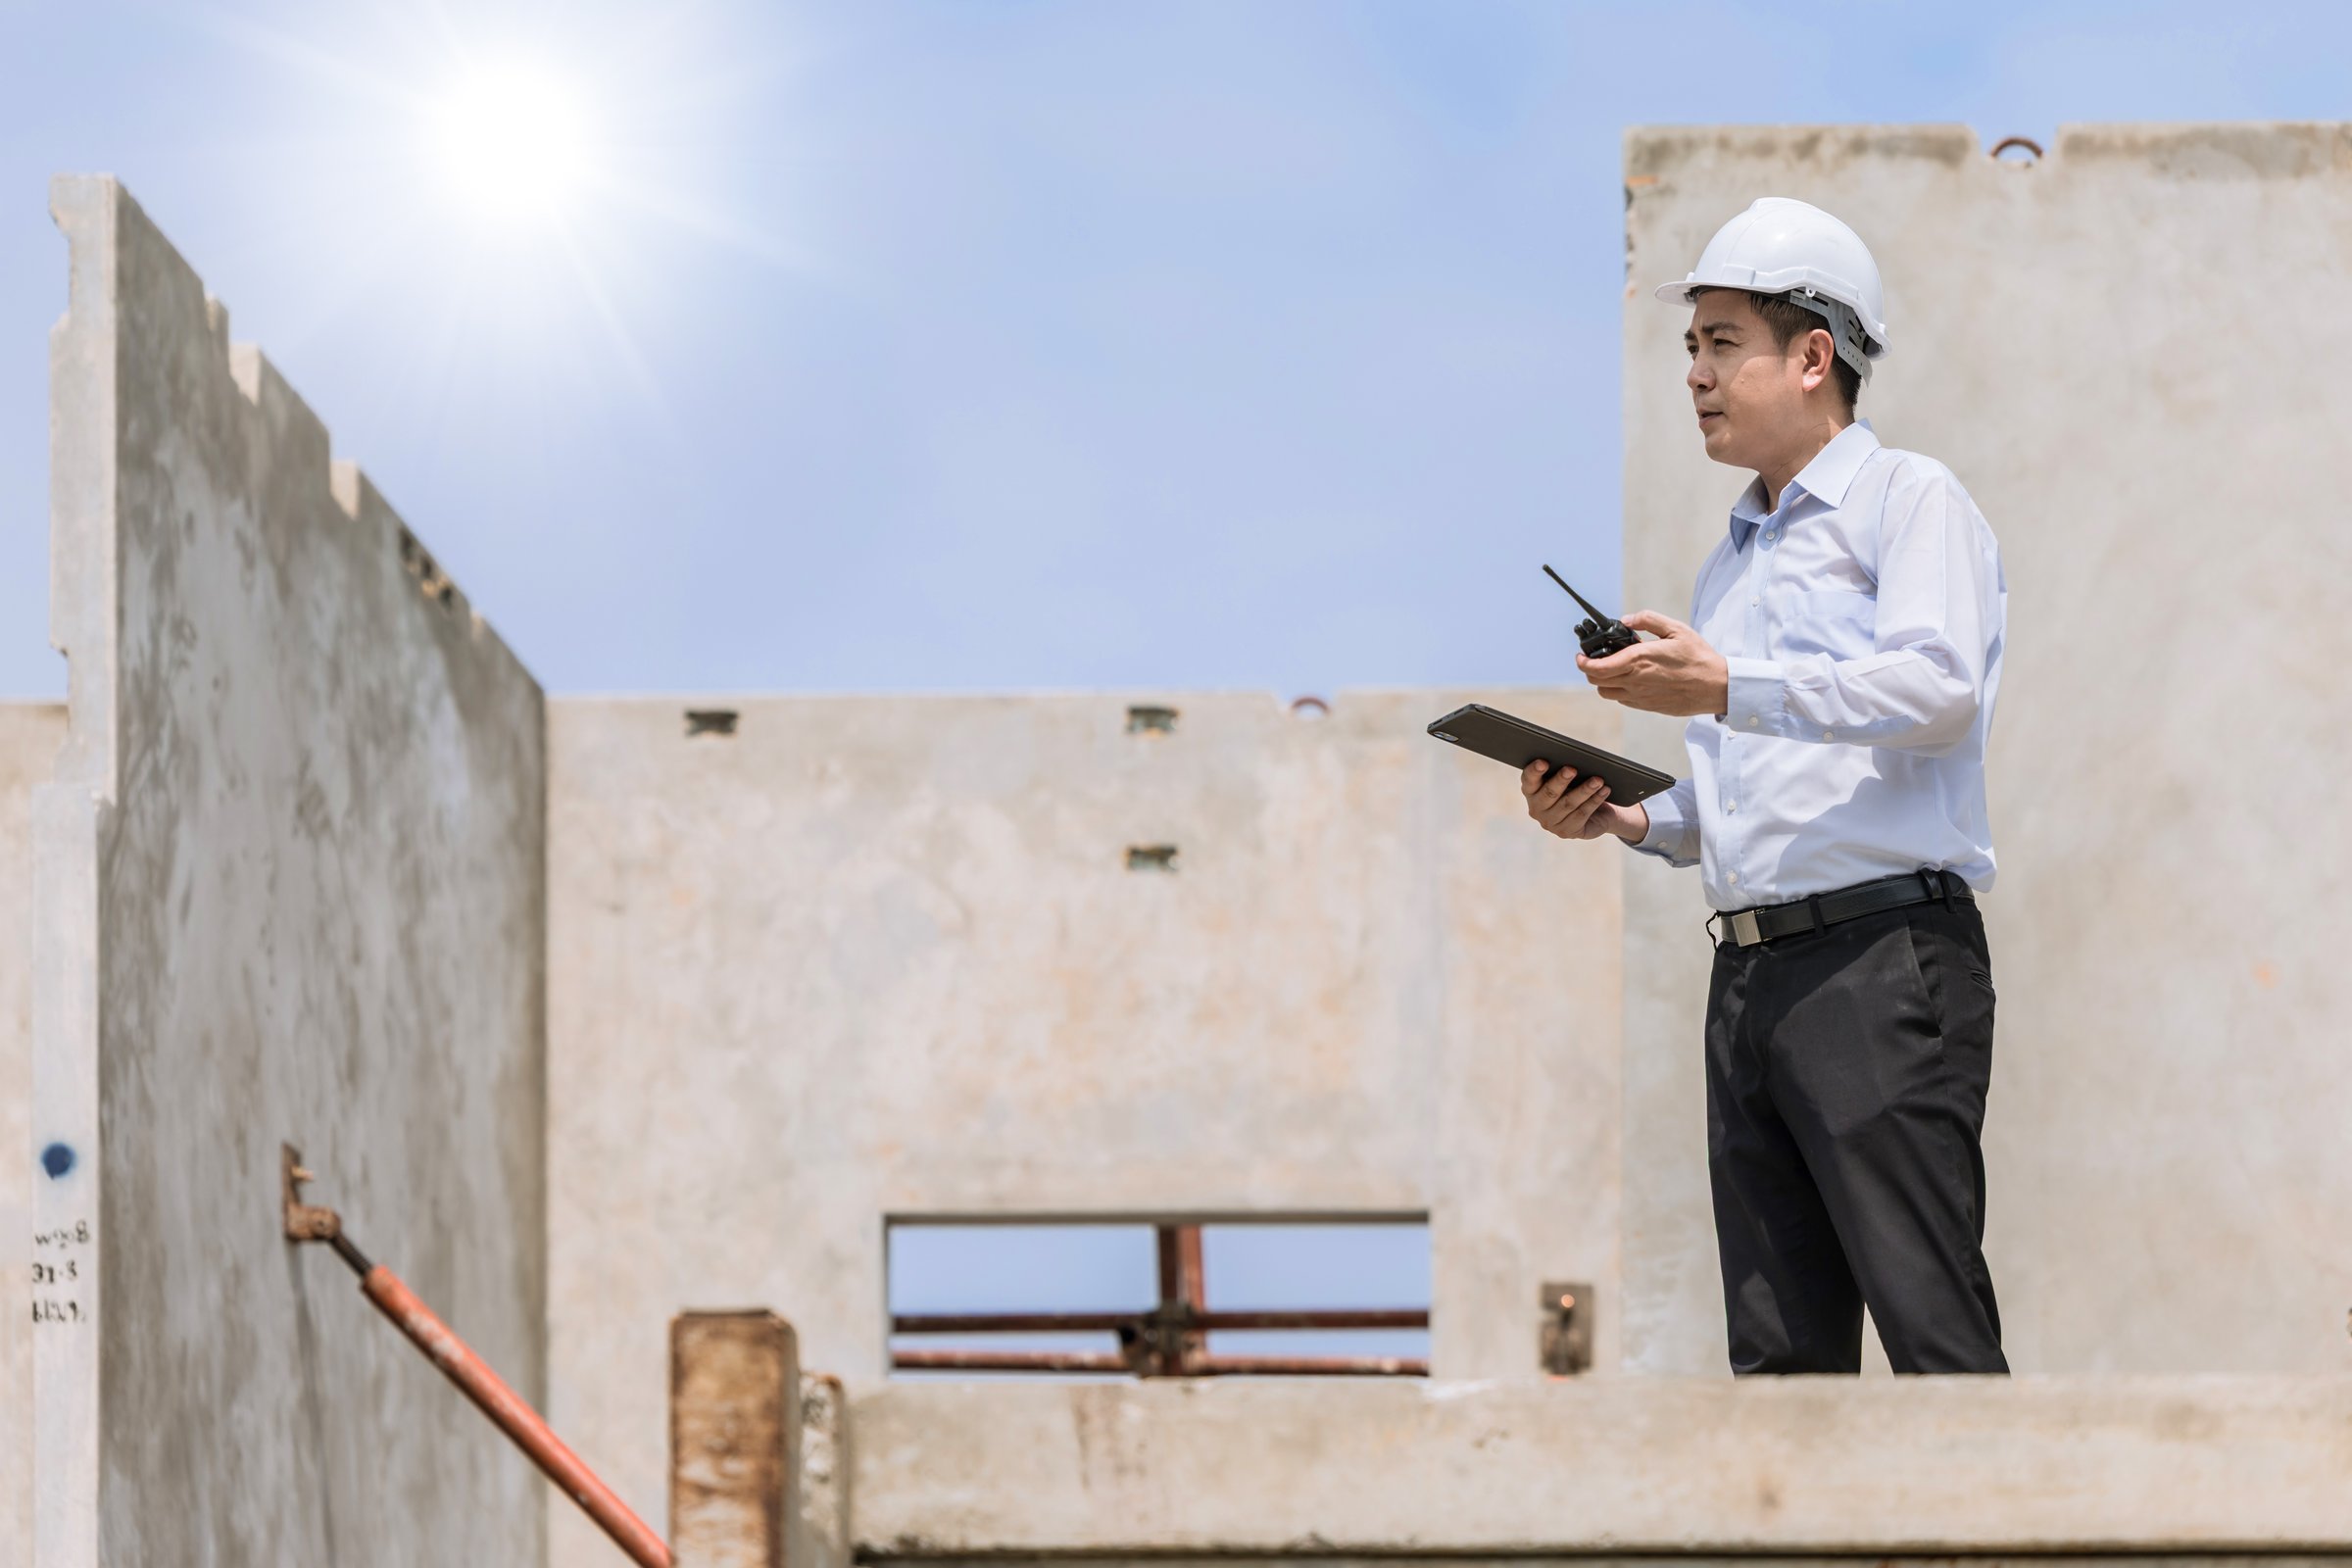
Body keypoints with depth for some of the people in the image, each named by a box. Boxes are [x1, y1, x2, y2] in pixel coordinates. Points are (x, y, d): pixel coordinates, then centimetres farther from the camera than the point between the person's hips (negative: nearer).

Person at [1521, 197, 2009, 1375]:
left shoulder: (1908, 499, 2)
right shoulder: (1730, 563, 26)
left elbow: (1937, 685, -15)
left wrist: (1728, 690, -20)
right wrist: (1629, 818, 9)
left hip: (1883, 957, -8)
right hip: (1749, 971, 8)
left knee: (1932, 1326, -14)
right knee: (1782, 1352, 3)